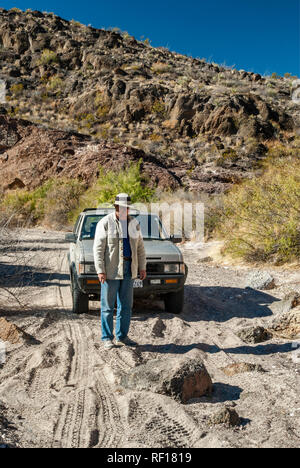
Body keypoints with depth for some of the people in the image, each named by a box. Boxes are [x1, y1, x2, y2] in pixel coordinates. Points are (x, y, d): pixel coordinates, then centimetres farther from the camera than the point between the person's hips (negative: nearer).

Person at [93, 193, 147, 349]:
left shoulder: (134, 223, 11)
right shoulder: (105, 223, -6)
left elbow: (140, 247, 16)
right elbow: (98, 248, -9)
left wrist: (142, 267, 10)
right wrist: (100, 270, -15)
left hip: (129, 270, 5)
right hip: (110, 271, -5)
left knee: (126, 305, 9)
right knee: (108, 306, 2)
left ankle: (122, 336, 22)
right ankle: (107, 338, 13)